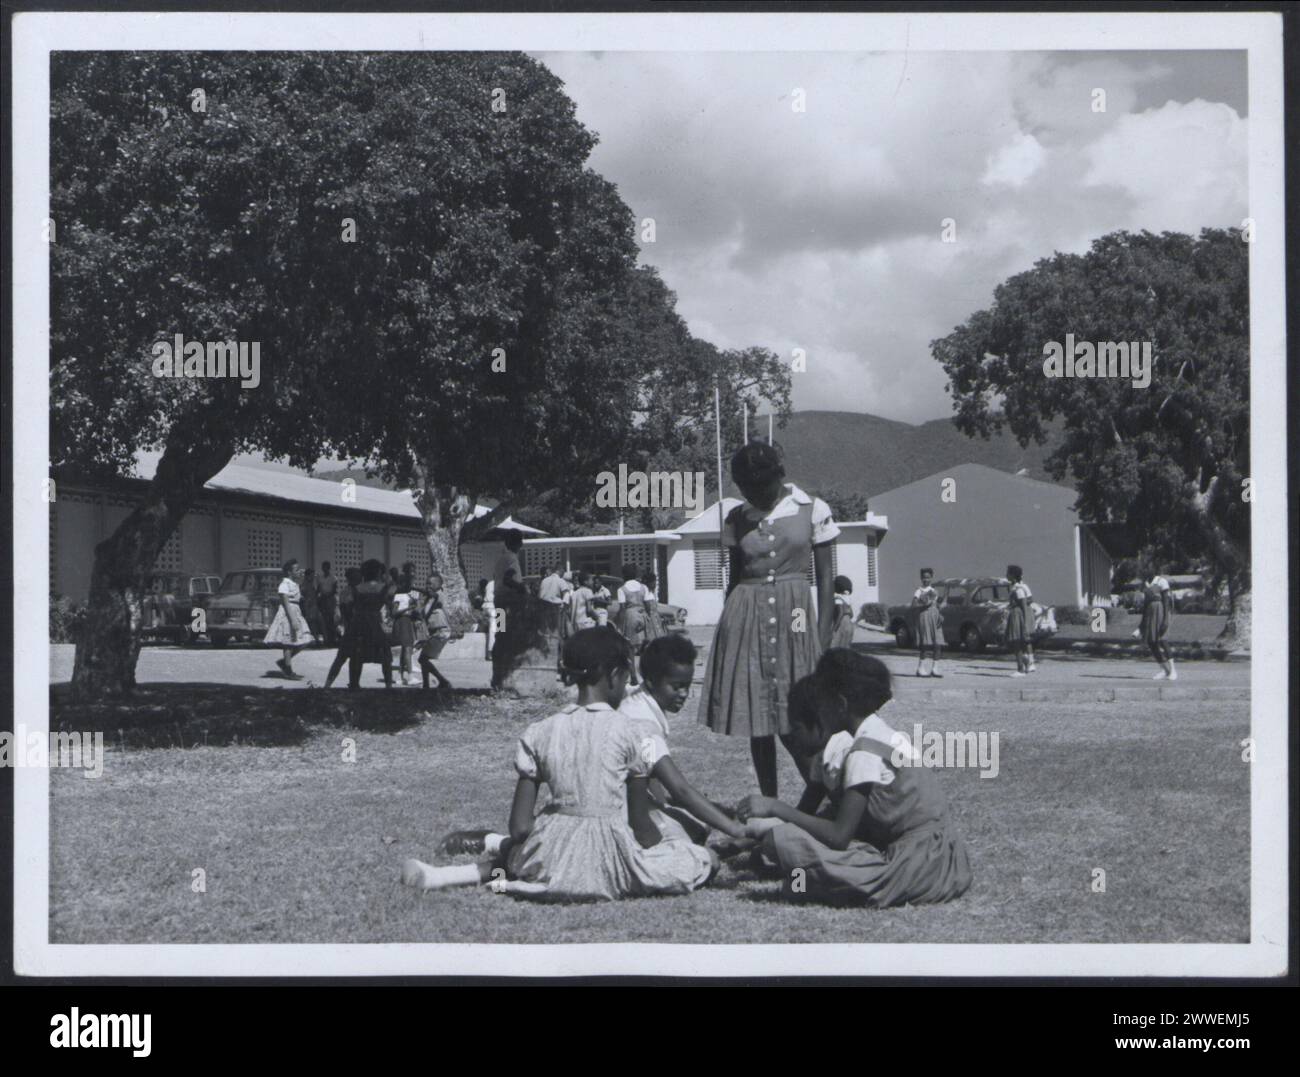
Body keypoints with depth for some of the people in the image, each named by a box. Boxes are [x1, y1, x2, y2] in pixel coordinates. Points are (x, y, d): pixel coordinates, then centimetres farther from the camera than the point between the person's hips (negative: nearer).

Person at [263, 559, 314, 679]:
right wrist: (293, 620, -24)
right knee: (288, 643, -4)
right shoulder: (285, 584, -12)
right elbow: (286, 603, -18)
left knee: (303, 641, 6)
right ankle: (289, 672, 2)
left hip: (296, 613, 9)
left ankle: (284, 662, 19)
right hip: (287, 614, -9)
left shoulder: (295, 584, 15)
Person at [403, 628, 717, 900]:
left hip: (555, 862, 6)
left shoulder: (539, 733, 1)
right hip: (611, 860, -6)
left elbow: (520, 827, -2)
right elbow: (641, 822, -2)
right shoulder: (623, 728, -7)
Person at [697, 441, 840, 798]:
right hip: (746, 617, 3)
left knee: (794, 726, -9)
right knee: (757, 723, 3)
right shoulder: (737, 519, 7)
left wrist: (823, 641, -5)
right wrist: (726, 631, 11)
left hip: (794, 616, -3)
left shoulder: (813, 511, 0)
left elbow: (825, 579, 0)